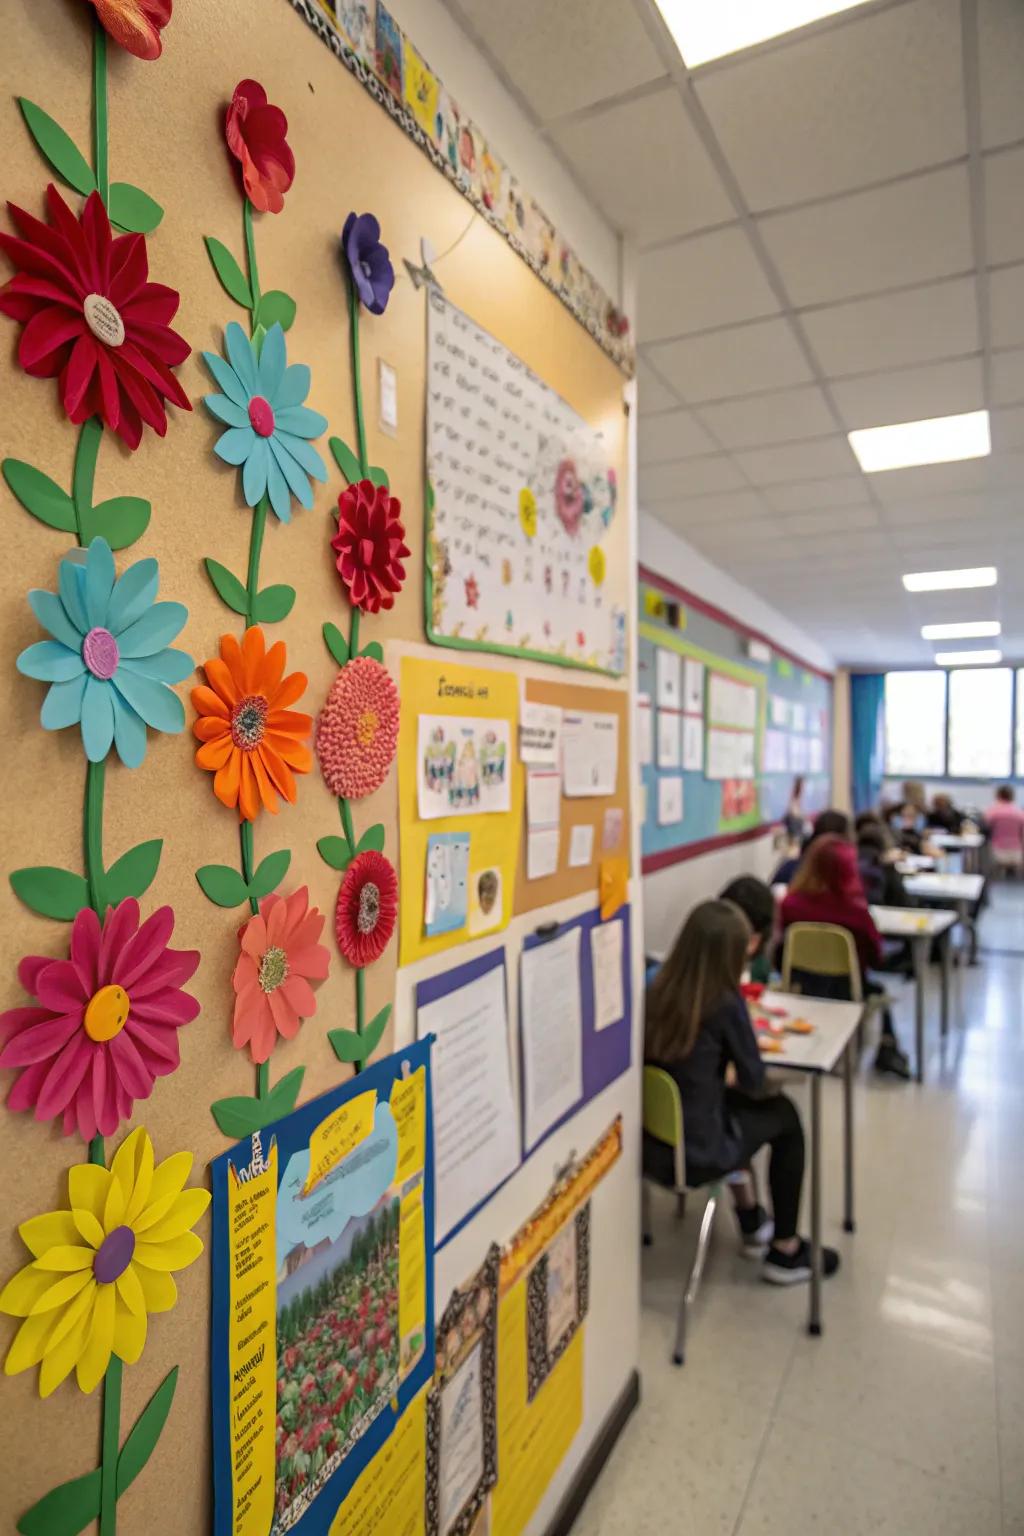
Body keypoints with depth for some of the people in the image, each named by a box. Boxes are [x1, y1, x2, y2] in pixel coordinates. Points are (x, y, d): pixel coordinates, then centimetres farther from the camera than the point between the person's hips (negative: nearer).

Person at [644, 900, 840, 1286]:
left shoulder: (658, 990, -4)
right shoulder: (725, 1003, -20)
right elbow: (754, 1083, -7)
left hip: (651, 1144, 5)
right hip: (697, 1155, -5)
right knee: (784, 1115, 19)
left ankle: (749, 1211, 45)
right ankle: (784, 1251, 30)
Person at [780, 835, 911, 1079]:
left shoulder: (791, 903, -19)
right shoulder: (855, 910, -26)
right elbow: (876, 957, -8)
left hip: (799, 989, 3)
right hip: (846, 992, -2)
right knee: (878, 991, 32)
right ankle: (887, 1051, 37)